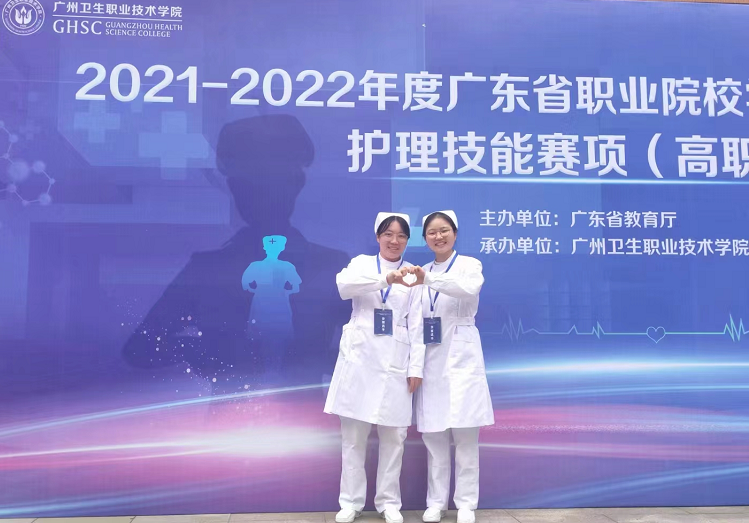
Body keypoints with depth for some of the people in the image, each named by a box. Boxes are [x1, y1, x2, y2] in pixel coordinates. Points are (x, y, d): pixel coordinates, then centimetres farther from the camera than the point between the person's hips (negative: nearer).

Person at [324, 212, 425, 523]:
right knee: (353, 433, 4)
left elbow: (417, 325, 5)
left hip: (394, 362, 1)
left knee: (393, 434, 4)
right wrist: (386, 278, -32)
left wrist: (416, 367, -3)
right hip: (359, 357, 0)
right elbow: (344, 285, -19)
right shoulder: (362, 264, 5)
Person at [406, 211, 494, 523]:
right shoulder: (423, 273, 13)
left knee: (465, 434, -2)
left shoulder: (470, 264, -1)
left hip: (461, 356, -4)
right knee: (433, 434, 6)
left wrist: (428, 279, -39)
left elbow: (469, 289, -25)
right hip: (431, 358, 4)